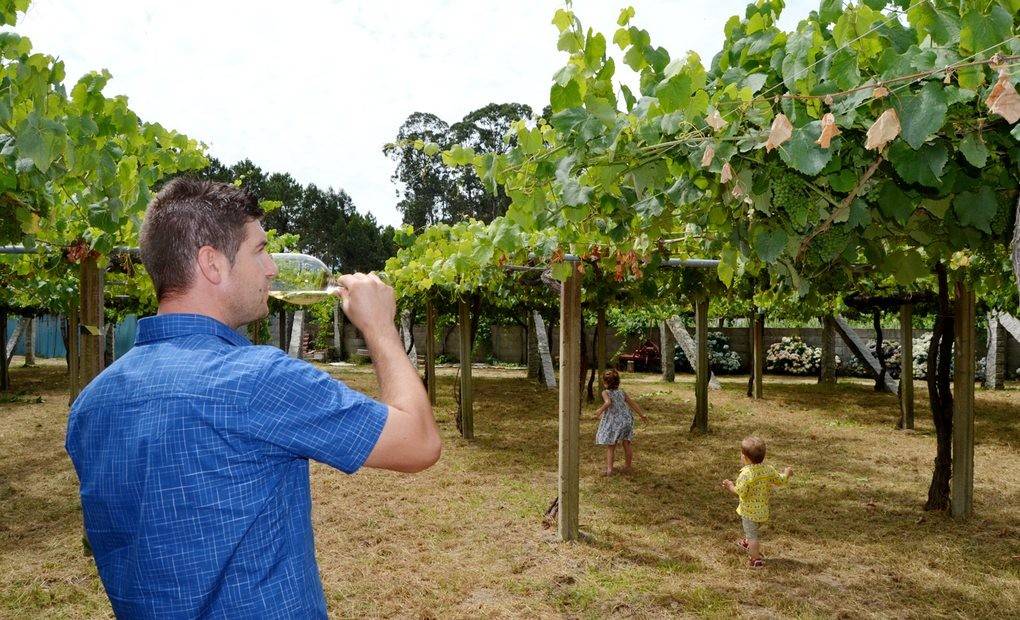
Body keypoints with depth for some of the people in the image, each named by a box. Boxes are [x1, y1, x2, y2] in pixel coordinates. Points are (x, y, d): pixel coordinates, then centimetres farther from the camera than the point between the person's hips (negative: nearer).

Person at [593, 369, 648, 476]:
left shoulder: (606, 392, -10)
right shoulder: (622, 392, 6)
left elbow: (608, 402, -30)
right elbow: (633, 404, 12)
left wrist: (600, 410, -15)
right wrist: (642, 415, 21)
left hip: (613, 422, -4)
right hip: (626, 420, 5)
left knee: (610, 447, 5)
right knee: (627, 444, 19)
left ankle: (609, 469, -7)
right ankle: (627, 466, 31)